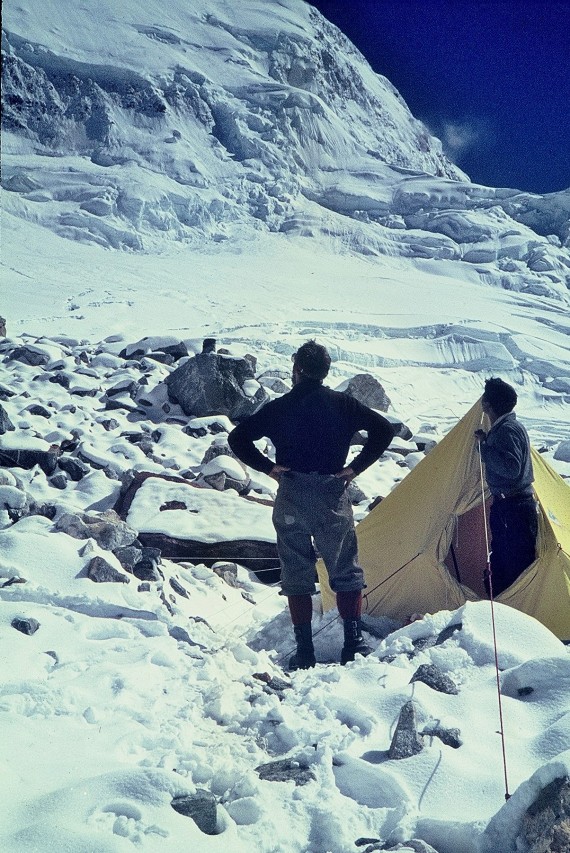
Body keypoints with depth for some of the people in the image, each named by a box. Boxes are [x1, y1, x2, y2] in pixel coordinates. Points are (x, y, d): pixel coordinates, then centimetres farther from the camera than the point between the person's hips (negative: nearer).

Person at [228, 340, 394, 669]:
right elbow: (384, 429, -2)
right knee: (346, 571, 12)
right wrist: (355, 468, 0)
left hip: (291, 501, 0)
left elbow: (238, 438, 0)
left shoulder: (278, 408, 0)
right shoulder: (342, 404, 1)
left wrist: (268, 467, 3)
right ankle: (354, 641, 10)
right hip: (332, 497, 0)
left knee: (296, 575, 8)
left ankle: (304, 650, 8)